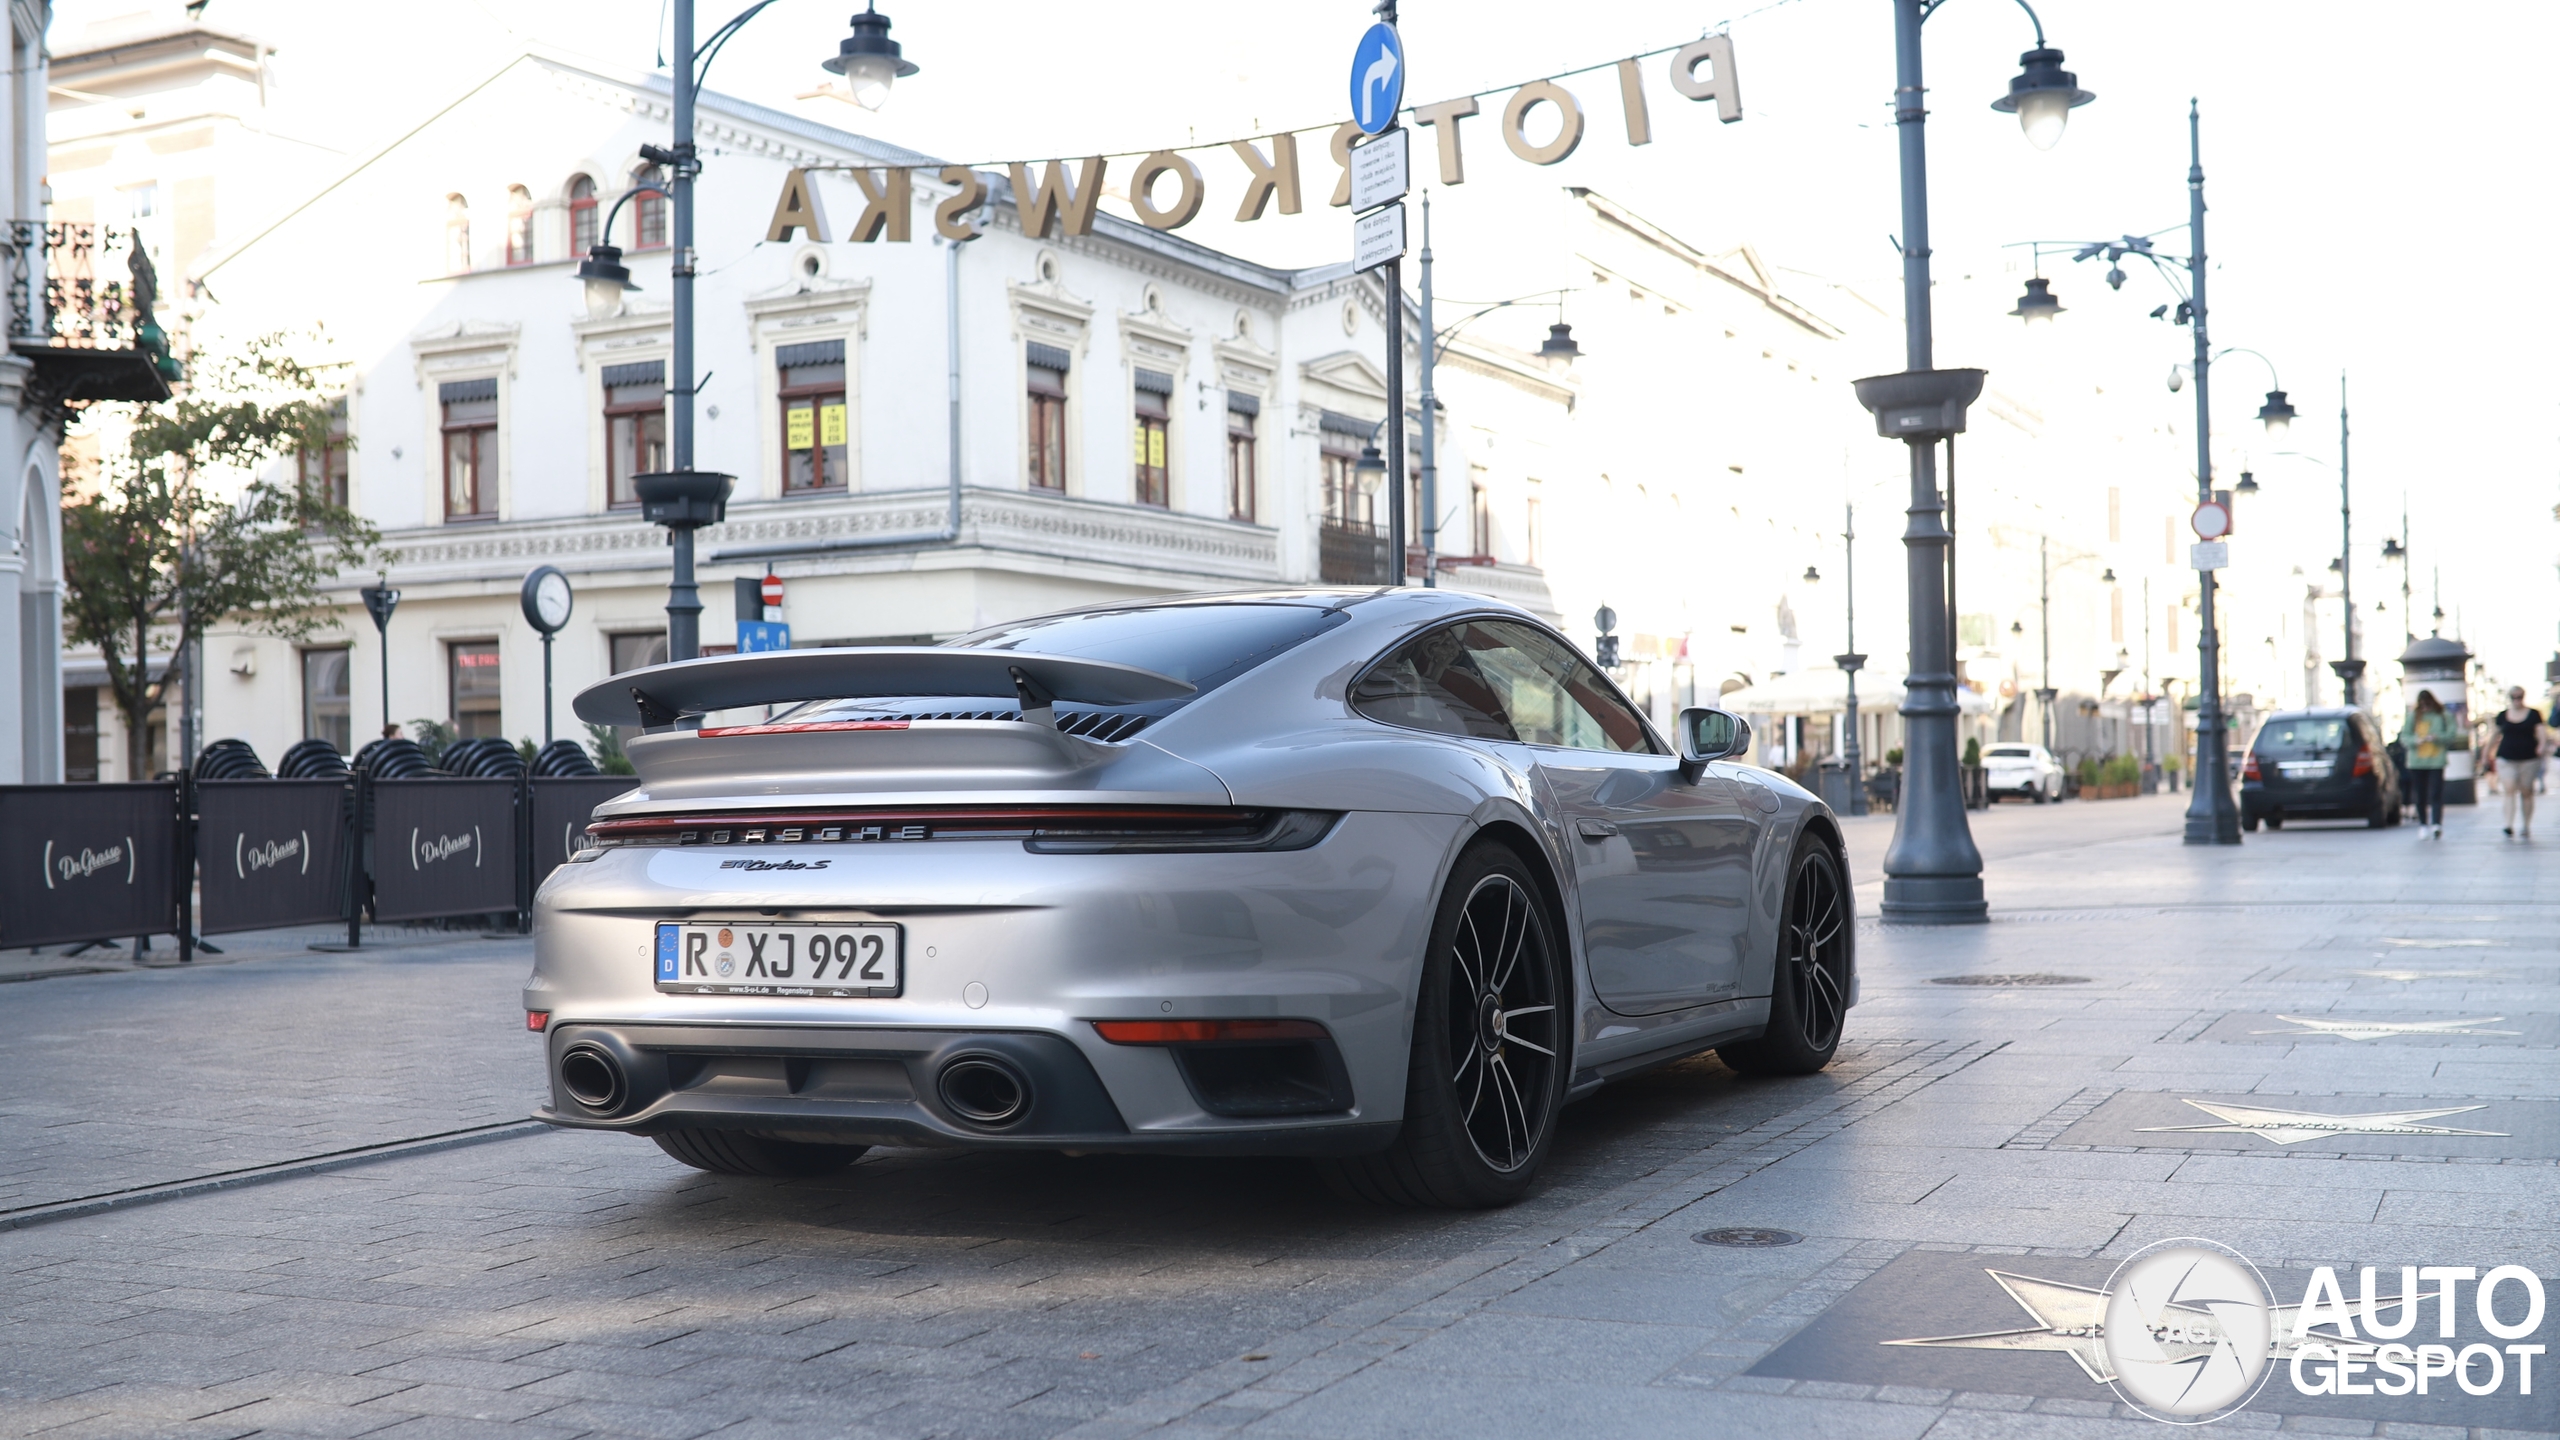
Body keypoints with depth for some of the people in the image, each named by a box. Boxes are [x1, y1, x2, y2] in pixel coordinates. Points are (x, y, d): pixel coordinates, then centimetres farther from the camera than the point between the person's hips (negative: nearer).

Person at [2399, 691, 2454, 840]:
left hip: (2436, 760, -2)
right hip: (2416, 761, 2)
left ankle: (2437, 824, -18)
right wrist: (2416, 740, -15)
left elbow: (2450, 735, -1)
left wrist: (2436, 737, -18)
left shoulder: (2443, 715, 3)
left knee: (2435, 794, -12)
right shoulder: (2413, 715, 7)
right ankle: (2423, 825, 14)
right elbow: (2404, 737, 5)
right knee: (2420, 796, 4)